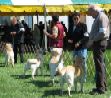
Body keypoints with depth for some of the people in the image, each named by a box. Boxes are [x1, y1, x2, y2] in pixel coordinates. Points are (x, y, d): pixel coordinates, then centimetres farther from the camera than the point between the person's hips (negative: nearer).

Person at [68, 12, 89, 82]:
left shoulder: (83, 26, -6)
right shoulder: (71, 27, 13)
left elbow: (86, 37, -12)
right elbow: (69, 36, 23)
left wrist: (79, 42, -22)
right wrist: (69, 40, 1)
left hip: (82, 48, -7)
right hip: (74, 48, 7)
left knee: (83, 64, -3)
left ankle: (84, 78, 5)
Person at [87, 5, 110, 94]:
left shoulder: (102, 16, -13)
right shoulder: (98, 17, 18)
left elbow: (102, 33, -22)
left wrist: (92, 40, -16)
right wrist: (91, 40, 9)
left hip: (99, 43, -10)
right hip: (97, 43, 10)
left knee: (99, 65, -9)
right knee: (100, 65, 14)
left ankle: (100, 88, -6)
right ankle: (103, 86, 23)